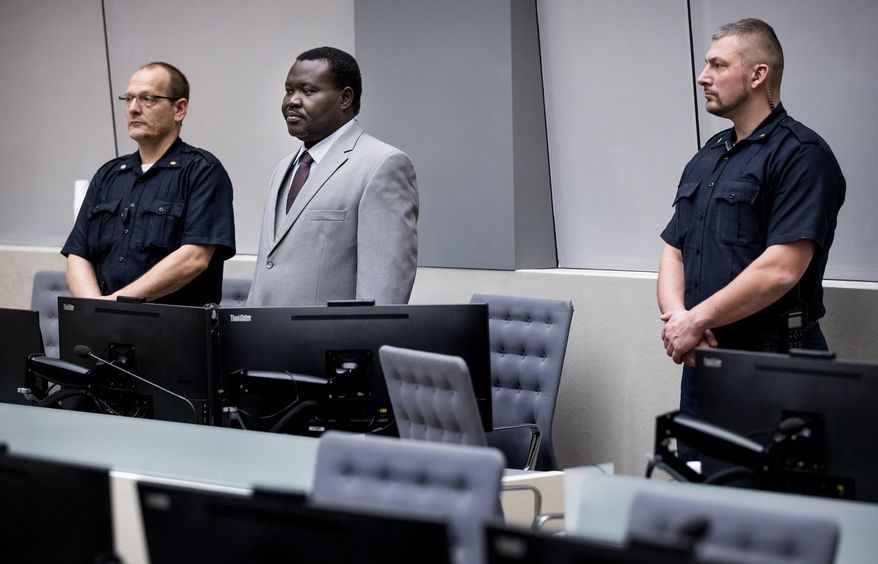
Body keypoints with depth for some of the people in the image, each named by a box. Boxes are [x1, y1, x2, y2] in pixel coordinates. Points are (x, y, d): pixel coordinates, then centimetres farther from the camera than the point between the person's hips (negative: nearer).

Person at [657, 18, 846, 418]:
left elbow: (780, 269, -21)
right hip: (702, 357, 8)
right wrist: (676, 317, -7)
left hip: (773, 358, -8)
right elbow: (674, 251, 14)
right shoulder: (705, 159, 16)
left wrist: (695, 320, -16)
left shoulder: (802, 155, -11)